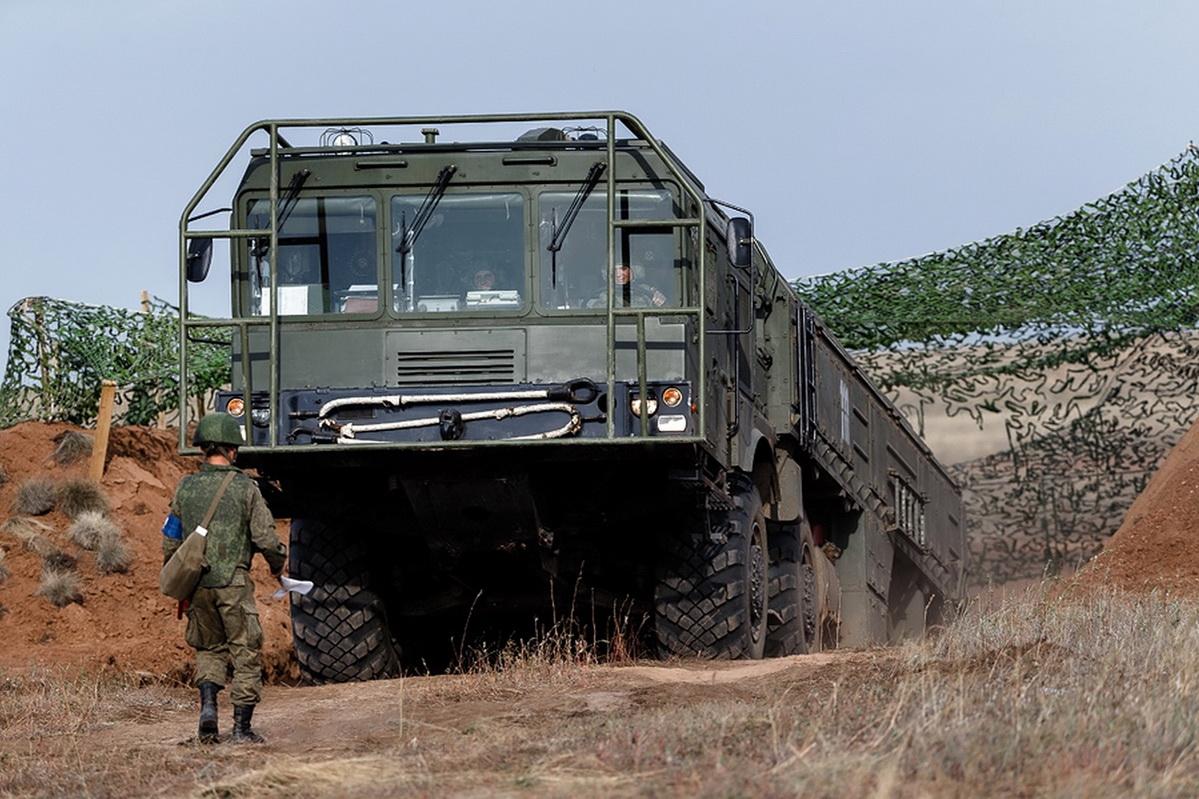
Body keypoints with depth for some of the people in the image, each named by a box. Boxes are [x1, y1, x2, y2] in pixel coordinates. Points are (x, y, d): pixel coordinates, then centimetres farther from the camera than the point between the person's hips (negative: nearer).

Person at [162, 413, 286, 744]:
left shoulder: (186, 488, 4)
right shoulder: (245, 488, -6)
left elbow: (170, 542, 9)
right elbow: (265, 539, -8)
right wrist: (278, 564, 13)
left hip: (196, 583, 3)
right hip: (233, 582, -3)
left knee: (209, 648, 19)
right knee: (246, 654, 6)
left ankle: (208, 705, -4)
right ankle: (242, 728, 4)